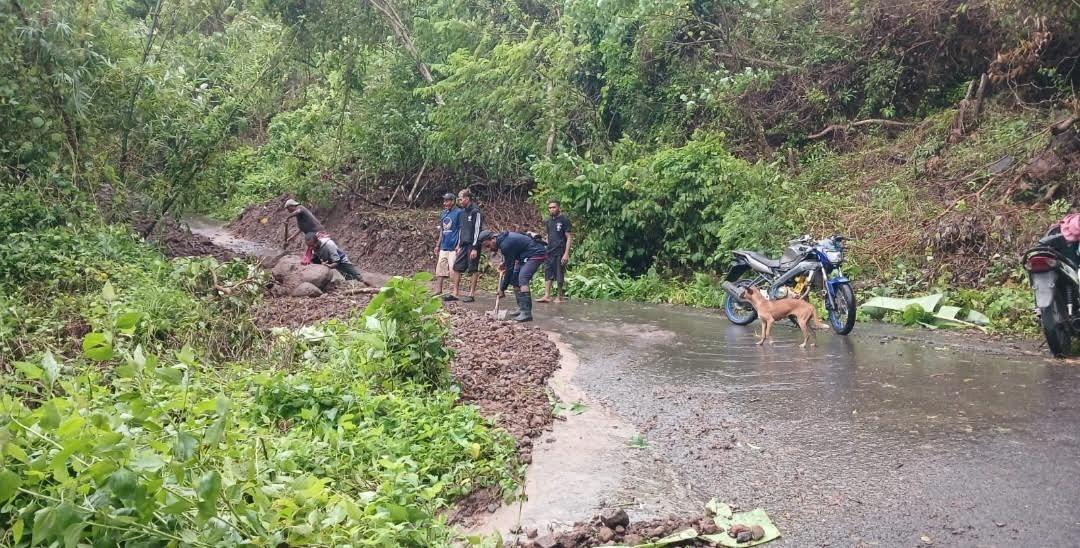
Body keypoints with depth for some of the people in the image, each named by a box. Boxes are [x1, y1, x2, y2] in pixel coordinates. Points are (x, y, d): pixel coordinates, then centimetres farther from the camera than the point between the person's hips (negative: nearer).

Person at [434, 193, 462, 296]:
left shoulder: (458, 212, -7)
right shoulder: (443, 214, 14)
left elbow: (461, 229, -9)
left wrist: (458, 245, -15)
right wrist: (437, 245, 17)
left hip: (453, 247, -7)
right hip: (443, 247, 7)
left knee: (453, 269, -4)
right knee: (440, 269, 6)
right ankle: (438, 291, 10)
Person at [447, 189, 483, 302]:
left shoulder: (475, 212, -10)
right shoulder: (463, 212, 14)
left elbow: (477, 230, -14)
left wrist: (475, 248, -17)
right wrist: (459, 245, 17)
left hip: (473, 245, -8)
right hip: (464, 245, 8)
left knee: (473, 270, 0)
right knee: (456, 268, 4)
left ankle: (471, 294, 6)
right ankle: (454, 293, 8)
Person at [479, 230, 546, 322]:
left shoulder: (505, 245, -25)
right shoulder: (503, 238, 4)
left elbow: (510, 268, -20)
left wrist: (502, 289, -13)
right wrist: (504, 263, 7)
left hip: (536, 254, -11)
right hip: (527, 255, 11)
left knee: (522, 278, -25)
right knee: (514, 278, 9)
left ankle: (526, 313, -30)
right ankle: (522, 308, 13)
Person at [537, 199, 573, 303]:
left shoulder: (564, 220, -6)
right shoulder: (549, 221, 14)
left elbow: (569, 238, -9)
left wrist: (566, 253, -16)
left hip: (560, 253, -6)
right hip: (549, 252, 6)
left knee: (560, 275, 1)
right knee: (548, 274, 0)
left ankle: (559, 297, 10)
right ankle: (547, 296, 0)